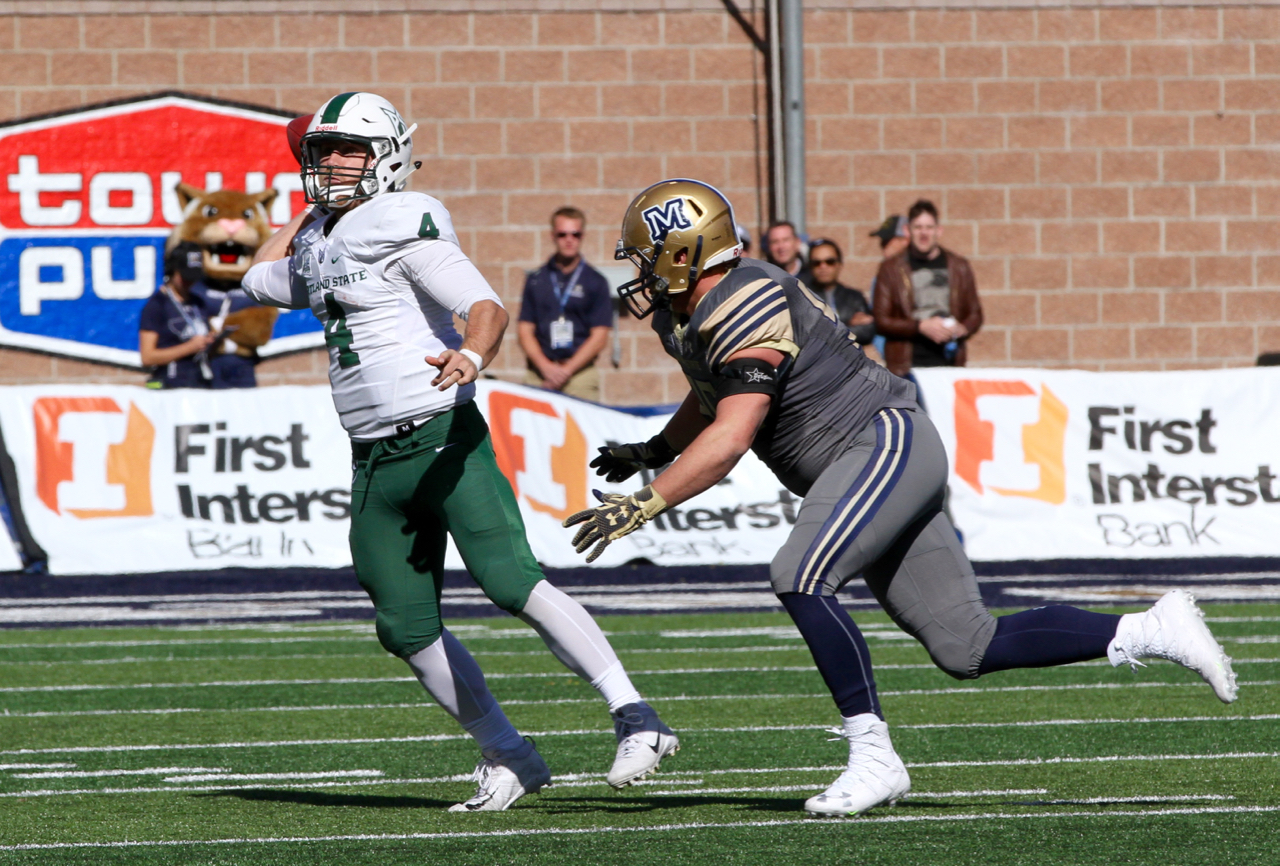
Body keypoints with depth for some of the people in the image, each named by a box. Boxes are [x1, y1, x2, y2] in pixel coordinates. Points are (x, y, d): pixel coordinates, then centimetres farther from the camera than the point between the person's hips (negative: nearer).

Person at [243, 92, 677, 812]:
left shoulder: (403, 227, -9)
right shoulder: (318, 246, 16)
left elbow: (489, 308, -20)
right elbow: (261, 279, 40)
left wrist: (471, 355, -41)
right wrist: (311, 208, 36)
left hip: (441, 439, -8)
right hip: (375, 463, 8)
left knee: (511, 581, -22)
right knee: (408, 629, 6)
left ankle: (637, 720, -21)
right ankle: (509, 759, 16)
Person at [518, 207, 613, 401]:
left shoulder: (595, 282, 7)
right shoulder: (536, 281, 13)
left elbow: (599, 337, 2)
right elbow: (525, 330, 9)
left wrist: (567, 369, -7)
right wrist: (545, 366, -7)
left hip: (580, 374, -2)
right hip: (539, 373, 2)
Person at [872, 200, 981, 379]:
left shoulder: (959, 266, 15)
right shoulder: (891, 269, 8)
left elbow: (975, 314, 19)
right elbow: (881, 321, 3)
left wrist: (962, 329, -4)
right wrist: (921, 327, -10)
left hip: (949, 363, 2)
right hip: (908, 364, -2)